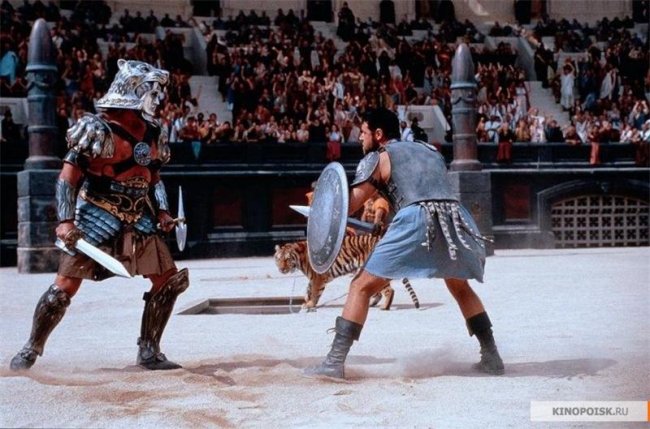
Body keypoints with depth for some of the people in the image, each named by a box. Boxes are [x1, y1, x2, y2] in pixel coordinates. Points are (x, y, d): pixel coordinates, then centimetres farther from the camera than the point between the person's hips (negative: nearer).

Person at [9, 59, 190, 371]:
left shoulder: (152, 134, 8)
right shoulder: (99, 129, -14)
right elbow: (68, 174, -14)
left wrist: (162, 211, 6)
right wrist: (66, 221, -21)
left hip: (139, 221, 6)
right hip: (97, 218, -6)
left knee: (170, 280, 2)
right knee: (66, 285, -6)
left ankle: (149, 351, 13)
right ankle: (31, 349, 13)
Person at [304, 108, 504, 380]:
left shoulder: (378, 157, 14)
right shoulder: (429, 150, 31)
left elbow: (348, 205, 7)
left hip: (415, 220, -5)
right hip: (455, 215, 5)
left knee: (362, 287, 3)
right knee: (461, 289, 30)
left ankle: (335, 362, -4)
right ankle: (491, 357, 27)